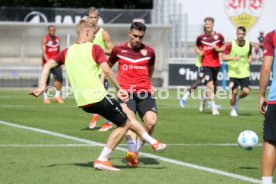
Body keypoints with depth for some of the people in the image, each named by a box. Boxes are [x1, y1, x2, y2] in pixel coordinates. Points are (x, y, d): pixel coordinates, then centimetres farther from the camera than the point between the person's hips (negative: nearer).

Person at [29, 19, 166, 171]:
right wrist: (118, 88, -8)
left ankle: (152, 142, 25)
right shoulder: (94, 49, -5)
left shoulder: (67, 52, 13)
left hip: (82, 102, 8)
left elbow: (48, 65, 8)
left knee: (124, 109, 23)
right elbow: (106, 70, -16)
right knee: (124, 124, 8)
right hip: (97, 97, -8)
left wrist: (42, 86, 4)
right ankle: (102, 160, 6)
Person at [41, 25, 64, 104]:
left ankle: (57, 96, -5)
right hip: (47, 62, -4)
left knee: (59, 78, -11)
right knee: (46, 81, 2)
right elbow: (43, 52, -16)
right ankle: (45, 97, 14)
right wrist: (48, 61, -28)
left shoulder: (57, 39, 10)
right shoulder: (45, 39, -8)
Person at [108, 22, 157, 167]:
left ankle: (136, 149, 1)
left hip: (145, 92, 2)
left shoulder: (149, 51, 8)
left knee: (151, 121, -17)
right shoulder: (119, 50, 6)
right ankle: (132, 153, -33)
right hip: (125, 92, -2)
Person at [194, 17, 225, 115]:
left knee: (213, 85, 13)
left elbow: (224, 47, 9)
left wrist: (218, 49, -10)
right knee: (210, 84, -18)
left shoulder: (219, 36, -1)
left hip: (216, 64, 2)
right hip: (205, 64, -2)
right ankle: (213, 107, -16)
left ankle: (204, 97, 44)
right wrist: (199, 52, -7)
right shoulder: (201, 37, -1)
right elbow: (196, 47, 14)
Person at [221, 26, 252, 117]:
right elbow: (223, 57, -8)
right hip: (233, 72, -2)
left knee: (246, 91, -11)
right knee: (234, 92, -5)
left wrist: (249, 59, -2)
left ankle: (237, 98, 24)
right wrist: (233, 58, -25)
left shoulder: (248, 45, 0)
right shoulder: (230, 45, -9)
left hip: (245, 73, 2)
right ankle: (233, 109, 20)